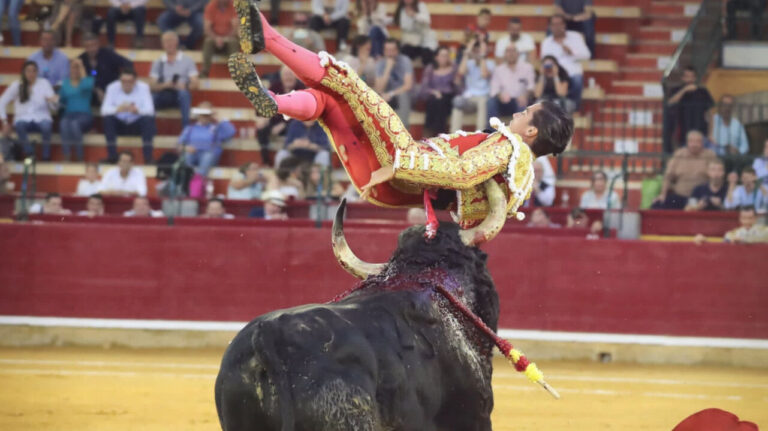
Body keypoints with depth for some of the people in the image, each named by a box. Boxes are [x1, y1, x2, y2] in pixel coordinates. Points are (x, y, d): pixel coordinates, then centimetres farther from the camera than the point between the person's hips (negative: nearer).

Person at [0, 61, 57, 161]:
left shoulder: (44, 83, 5)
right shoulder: (16, 85, 5)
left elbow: (54, 106, 0)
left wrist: (52, 101, -25)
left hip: (41, 118, 0)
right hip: (23, 119, 0)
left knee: (46, 126, -36)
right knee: (19, 126, -36)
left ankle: (46, 158, -31)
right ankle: (30, 156, -36)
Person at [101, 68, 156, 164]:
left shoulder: (143, 87, -10)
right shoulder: (112, 88, -9)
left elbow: (150, 110, -19)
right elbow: (104, 110, -18)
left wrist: (137, 110, -42)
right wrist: (117, 109, -40)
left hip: (137, 124, -1)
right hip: (119, 124, 1)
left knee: (149, 120, -31)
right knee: (107, 119, -29)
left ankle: (148, 159, -31)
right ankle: (112, 158, -27)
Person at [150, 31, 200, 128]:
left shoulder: (187, 60, 13)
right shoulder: (158, 63, 18)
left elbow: (194, 84, 3)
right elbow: (152, 85, 6)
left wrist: (184, 86, -19)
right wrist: (164, 85, -15)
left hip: (180, 95, -1)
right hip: (162, 96, 1)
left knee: (184, 93, -38)